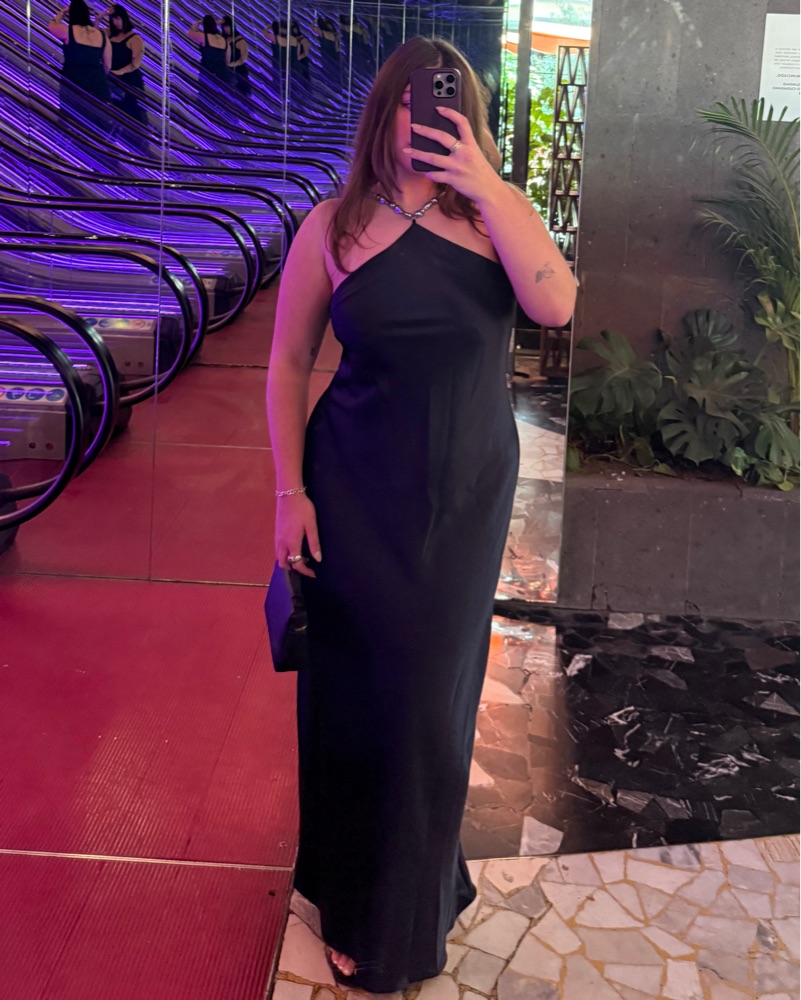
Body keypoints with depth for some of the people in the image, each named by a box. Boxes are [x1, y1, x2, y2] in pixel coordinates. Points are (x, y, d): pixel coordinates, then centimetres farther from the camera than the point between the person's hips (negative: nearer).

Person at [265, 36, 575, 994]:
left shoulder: (498, 211, -3)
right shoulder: (334, 227, -6)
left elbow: (556, 305, -20)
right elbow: (288, 362, -2)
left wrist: (486, 188, -24)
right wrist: (289, 490, -6)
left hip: (469, 492, 1)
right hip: (359, 494, -1)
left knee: (433, 690, 14)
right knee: (359, 685, 11)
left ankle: (409, 914, 38)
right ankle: (353, 905, 35)